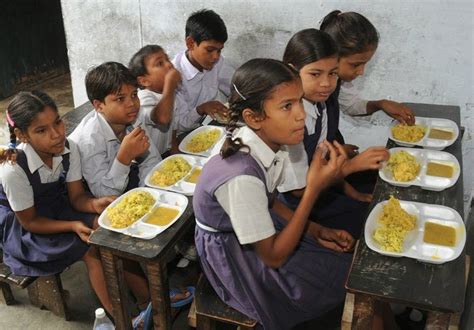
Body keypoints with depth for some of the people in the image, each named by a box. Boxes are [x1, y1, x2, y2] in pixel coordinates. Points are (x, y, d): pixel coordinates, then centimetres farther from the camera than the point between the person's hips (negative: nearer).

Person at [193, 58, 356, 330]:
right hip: (234, 255, -7)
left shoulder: (269, 141, -15)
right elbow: (274, 256, -26)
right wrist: (315, 189, -32)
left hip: (257, 229, 7)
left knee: (350, 253, 8)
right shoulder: (242, 177, -39)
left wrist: (316, 231, -4)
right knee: (351, 277, -2)